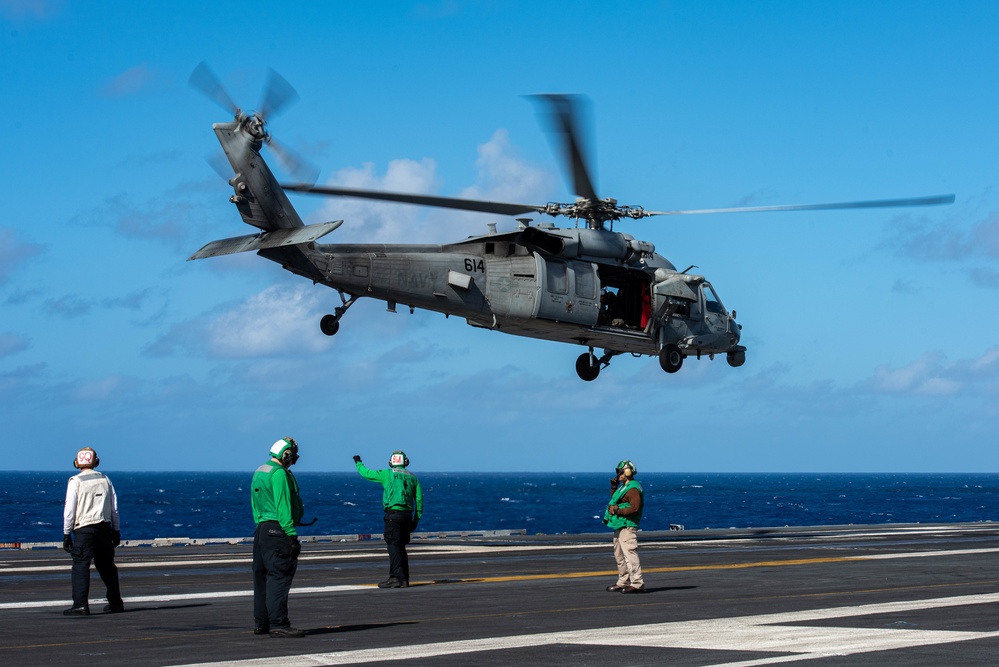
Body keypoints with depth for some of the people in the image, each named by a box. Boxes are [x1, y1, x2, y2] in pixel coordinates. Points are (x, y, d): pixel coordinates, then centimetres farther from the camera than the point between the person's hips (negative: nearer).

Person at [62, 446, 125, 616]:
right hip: (104, 527, 5)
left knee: (81, 565, -8)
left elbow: (69, 510, -7)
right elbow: (114, 508, 12)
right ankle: (115, 603, 22)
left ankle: (80, 604, -19)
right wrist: (116, 530, 19)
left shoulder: (75, 481, -5)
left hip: (84, 528, -5)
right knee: (107, 565, 15)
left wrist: (66, 534, 0)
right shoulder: (105, 479, 9)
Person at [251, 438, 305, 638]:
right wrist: (291, 533, -18)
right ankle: (278, 624, -14)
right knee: (279, 576, -11)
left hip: (262, 529, 10)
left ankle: (261, 623, 19)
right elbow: (283, 507, -18)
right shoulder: (279, 474, -13)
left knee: (262, 576, 13)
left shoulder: (259, 472, 17)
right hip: (277, 530, -10)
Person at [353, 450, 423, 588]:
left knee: (393, 546, -8)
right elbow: (419, 500, 9)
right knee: (401, 547, 13)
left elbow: (366, 473, 9)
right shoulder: (412, 477, 12)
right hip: (407, 515, 5)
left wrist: (358, 463, 29)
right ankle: (404, 579, 13)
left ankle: (396, 578, -17)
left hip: (393, 514, -5)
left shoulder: (387, 474, -1)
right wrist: (416, 520, 14)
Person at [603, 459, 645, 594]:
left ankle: (637, 584, -18)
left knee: (630, 554, -15)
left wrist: (618, 511, -22)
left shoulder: (633, 489, -15)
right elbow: (614, 500, 32)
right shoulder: (624, 487, 18)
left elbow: (635, 507, -25)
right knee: (620, 556, 16)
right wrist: (613, 487, 19)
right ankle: (623, 583, 24)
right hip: (620, 526, 11)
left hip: (627, 527, -11)